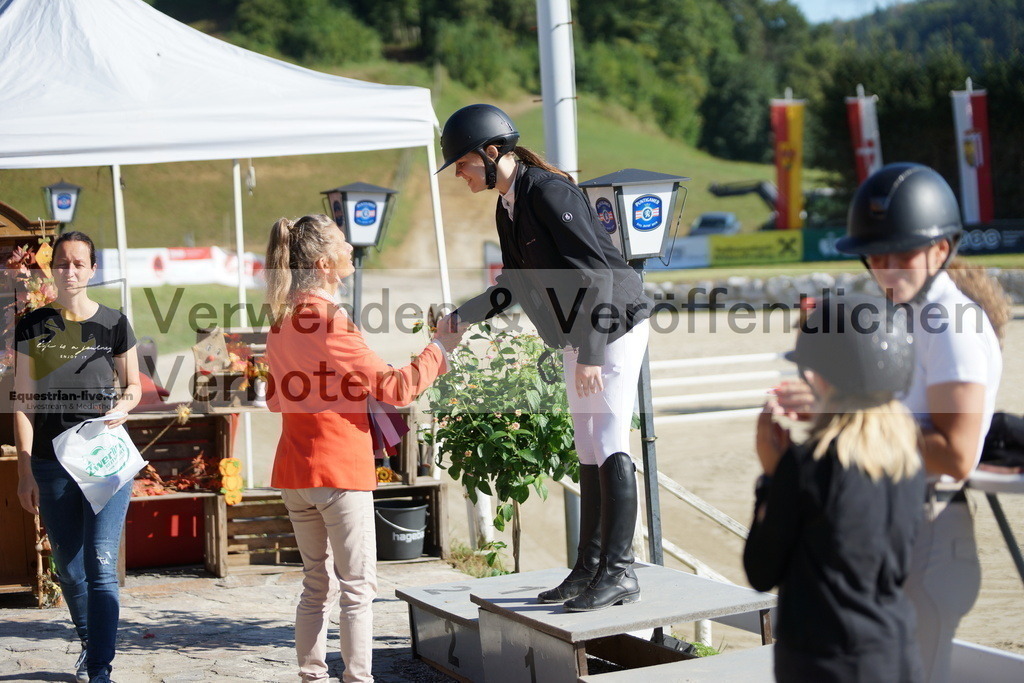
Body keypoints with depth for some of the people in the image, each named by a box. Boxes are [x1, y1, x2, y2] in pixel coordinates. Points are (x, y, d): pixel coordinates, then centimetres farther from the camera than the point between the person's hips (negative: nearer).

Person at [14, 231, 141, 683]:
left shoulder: (113, 324, 1)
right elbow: (24, 402, 3)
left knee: (101, 565, -9)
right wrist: (25, 471, -2)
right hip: (52, 463, 2)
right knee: (68, 569, 12)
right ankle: (89, 640, 36)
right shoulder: (33, 327, 3)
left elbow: (134, 385, 12)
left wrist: (124, 405, -12)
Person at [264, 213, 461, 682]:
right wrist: (440, 346, -4)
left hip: (294, 469, 7)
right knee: (357, 586, 0)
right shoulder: (331, 321, -15)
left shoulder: (282, 325, 9)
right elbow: (394, 388, -14)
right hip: (339, 468, -7)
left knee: (318, 584, 14)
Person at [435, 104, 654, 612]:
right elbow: (512, 284, 19)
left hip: (616, 326, -9)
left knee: (609, 445, -10)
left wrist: (590, 354, -24)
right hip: (576, 336, 9)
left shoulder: (549, 192, -21)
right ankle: (590, 567, 15)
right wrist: (460, 318, 11)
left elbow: (597, 274, -24)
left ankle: (619, 571, -6)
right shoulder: (506, 209, 7)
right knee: (588, 452, 10)